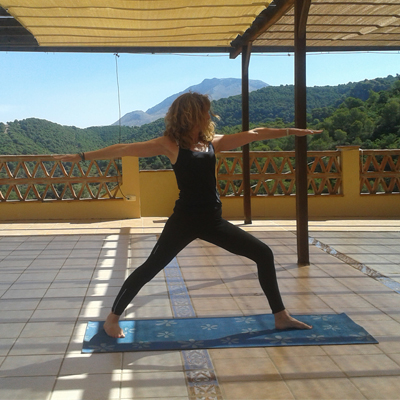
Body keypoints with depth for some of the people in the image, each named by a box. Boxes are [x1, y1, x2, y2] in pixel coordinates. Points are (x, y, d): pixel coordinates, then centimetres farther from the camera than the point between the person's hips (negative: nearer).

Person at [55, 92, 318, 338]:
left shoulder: (212, 142, 8)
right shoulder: (170, 144, -6)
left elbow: (254, 134, 13)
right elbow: (125, 150, -8)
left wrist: (294, 131, 18)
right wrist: (83, 157, -10)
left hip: (213, 220, 6)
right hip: (185, 220, -6)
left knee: (264, 255, 6)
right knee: (150, 268, -1)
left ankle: (281, 317, 17)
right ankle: (113, 318, 18)